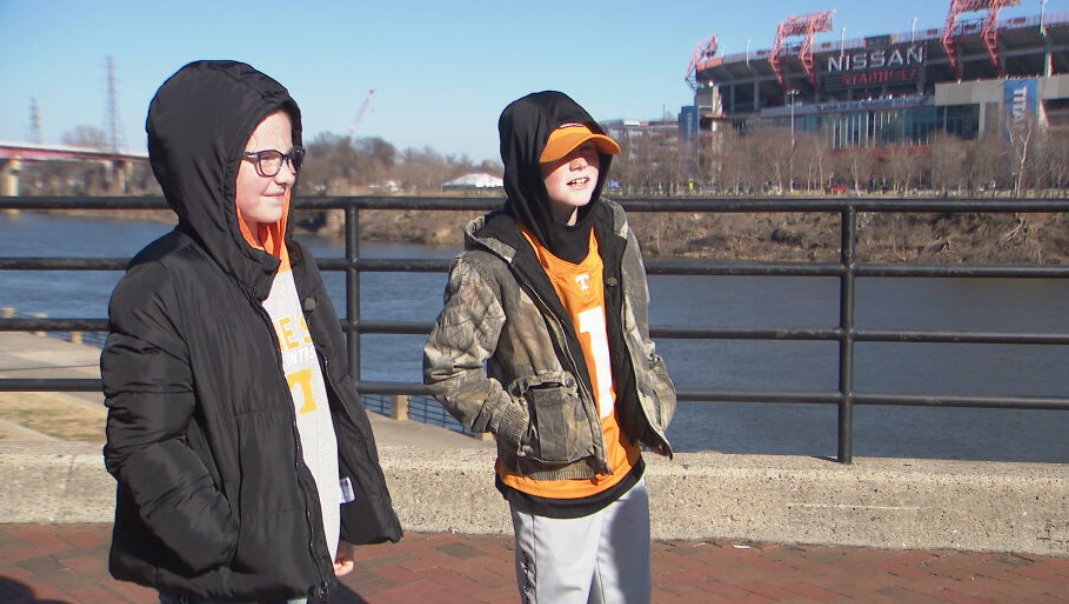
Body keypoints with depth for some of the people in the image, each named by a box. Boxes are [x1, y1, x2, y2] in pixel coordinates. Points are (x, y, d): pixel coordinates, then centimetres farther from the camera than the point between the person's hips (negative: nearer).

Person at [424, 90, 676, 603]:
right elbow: (445, 368, -14)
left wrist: (655, 396, 7)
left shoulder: (614, 235, 1)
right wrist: (520, 426, -17)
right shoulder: (493, 264, -19)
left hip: (624, 472, 6)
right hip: (551, 488, -6)